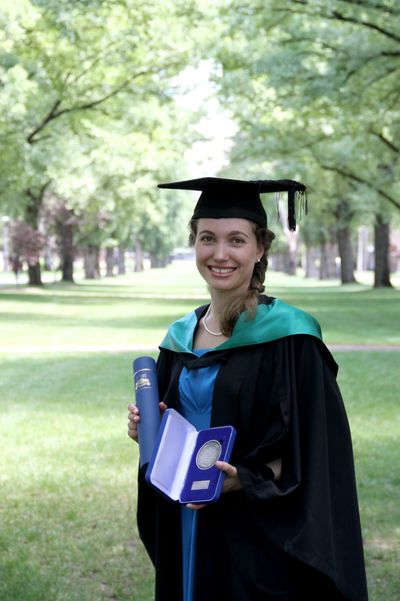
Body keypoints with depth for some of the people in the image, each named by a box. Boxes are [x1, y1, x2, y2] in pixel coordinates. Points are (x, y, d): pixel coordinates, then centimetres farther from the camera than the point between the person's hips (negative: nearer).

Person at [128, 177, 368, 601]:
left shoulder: (289, 336, -12)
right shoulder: (181, 338, 7)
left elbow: (312, 454, -15)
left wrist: (243, 480, -27)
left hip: (258, 545, -6)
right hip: (186, 537, 6)